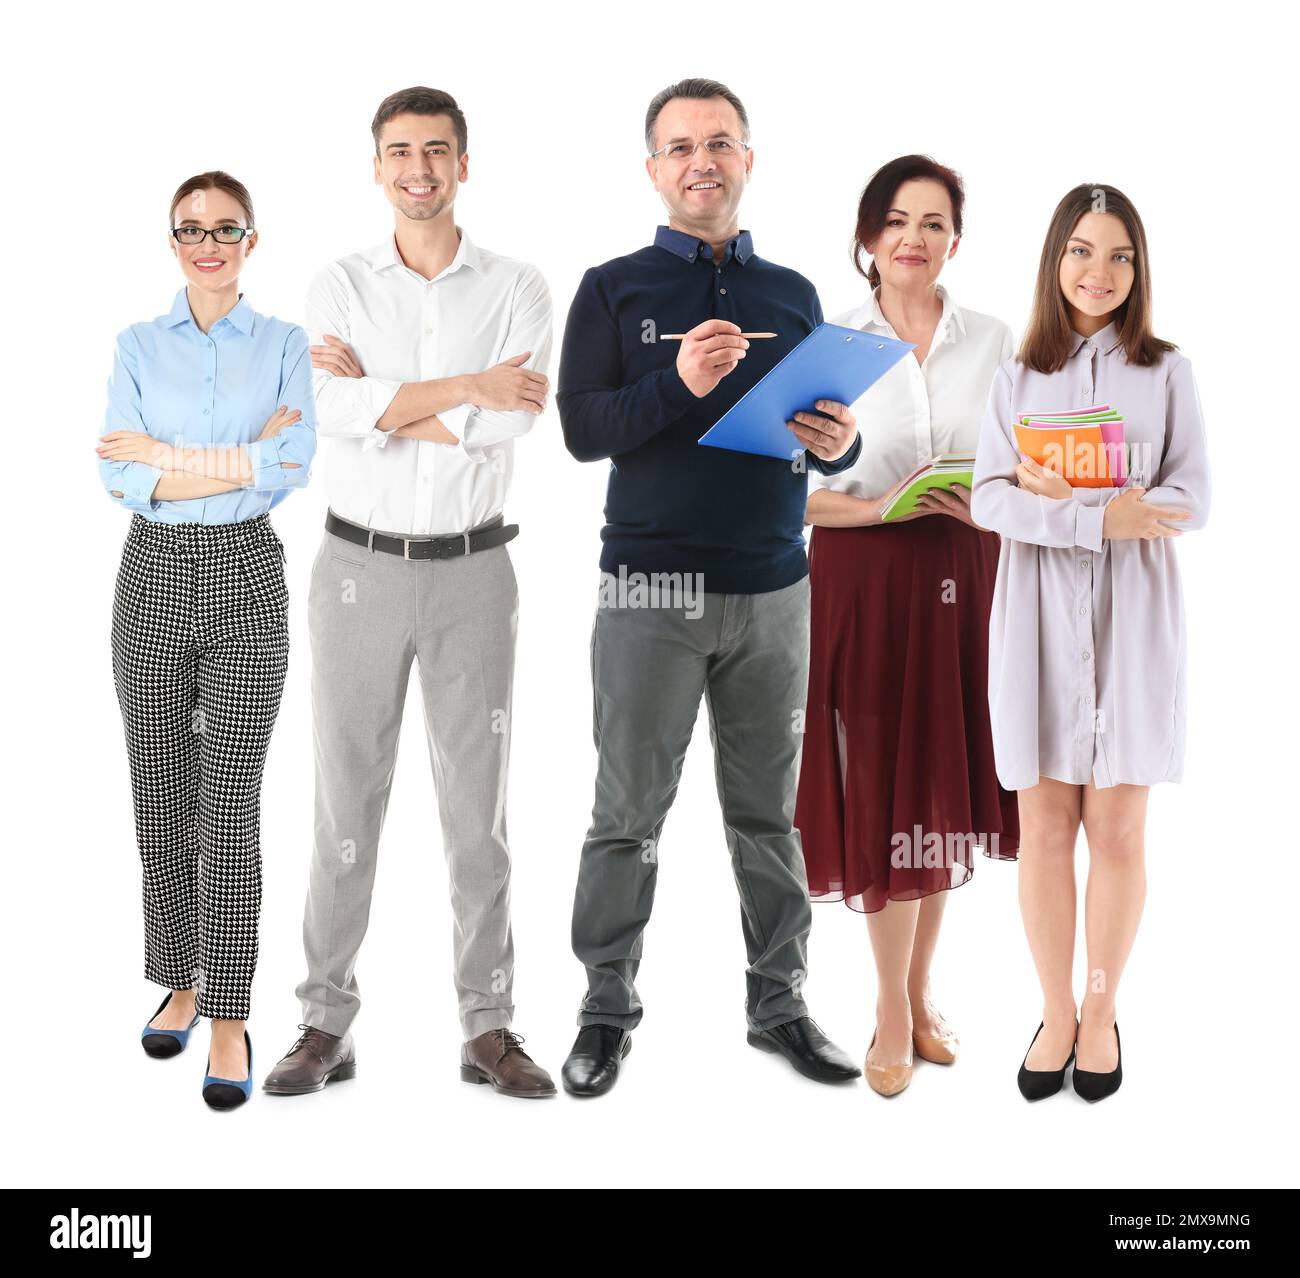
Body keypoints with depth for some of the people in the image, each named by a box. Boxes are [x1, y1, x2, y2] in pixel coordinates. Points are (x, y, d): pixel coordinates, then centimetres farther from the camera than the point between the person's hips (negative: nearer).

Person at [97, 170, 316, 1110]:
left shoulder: (285, 345, 3)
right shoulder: (139, 346, 5)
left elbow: (295, 468, -13)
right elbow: (120, 479, -8)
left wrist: (168, 454, -11)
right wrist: (245, 457, -14)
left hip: (246, 581, -2)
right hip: (155, 577, 2)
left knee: (229, 807, -4)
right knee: (161, 798, 9)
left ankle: (228, 1020, 2)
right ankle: (179, 982, 26)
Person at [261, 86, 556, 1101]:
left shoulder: (517, 289, 2)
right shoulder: (340, 286, 3)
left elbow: (508, 426, -15)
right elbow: (339, 414, -15)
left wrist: (379, 388, -10)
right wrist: (468, 386, -17)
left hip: (472, 571, 0)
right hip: (360, 568, 0)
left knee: (478, 801, 5)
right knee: (347, 799, 4)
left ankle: (490, 1028, 13)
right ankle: (327, 1026, 13)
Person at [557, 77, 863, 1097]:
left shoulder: (793, 295, 13)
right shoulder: (614, 289, 3)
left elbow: (828, 436, 15)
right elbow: (582, 428, -7)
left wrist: (839, 441, -9)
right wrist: (680, 382, -23)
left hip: (773, 590, 3)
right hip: (650, 589, -3)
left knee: (768, 812, 9)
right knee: (628, 815, 3)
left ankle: (781, 1004, 19)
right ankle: (608, 1010, 14)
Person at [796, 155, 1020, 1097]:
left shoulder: (994, 342, 7)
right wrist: (877, 507, -17)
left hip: (964, 578, 3)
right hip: (864, 582, -2)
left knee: (948, 781, 7)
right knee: (879, 788, -1)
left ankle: (920, 992, 23)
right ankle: (892, 1009, 13)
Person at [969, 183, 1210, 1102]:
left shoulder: (1166, 373, 4)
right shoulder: (1018, 378, 8)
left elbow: (1192, 501, -4)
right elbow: (989, 499, -4)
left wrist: (1064, 499, -15)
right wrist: (1102, 516, -20)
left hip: (1133, 621, -1)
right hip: (1039, 619, 1)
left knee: (1117, 828, 3)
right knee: (1044, 825, 5)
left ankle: (1101, 1012, 20)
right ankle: (1056, 1014, 19)